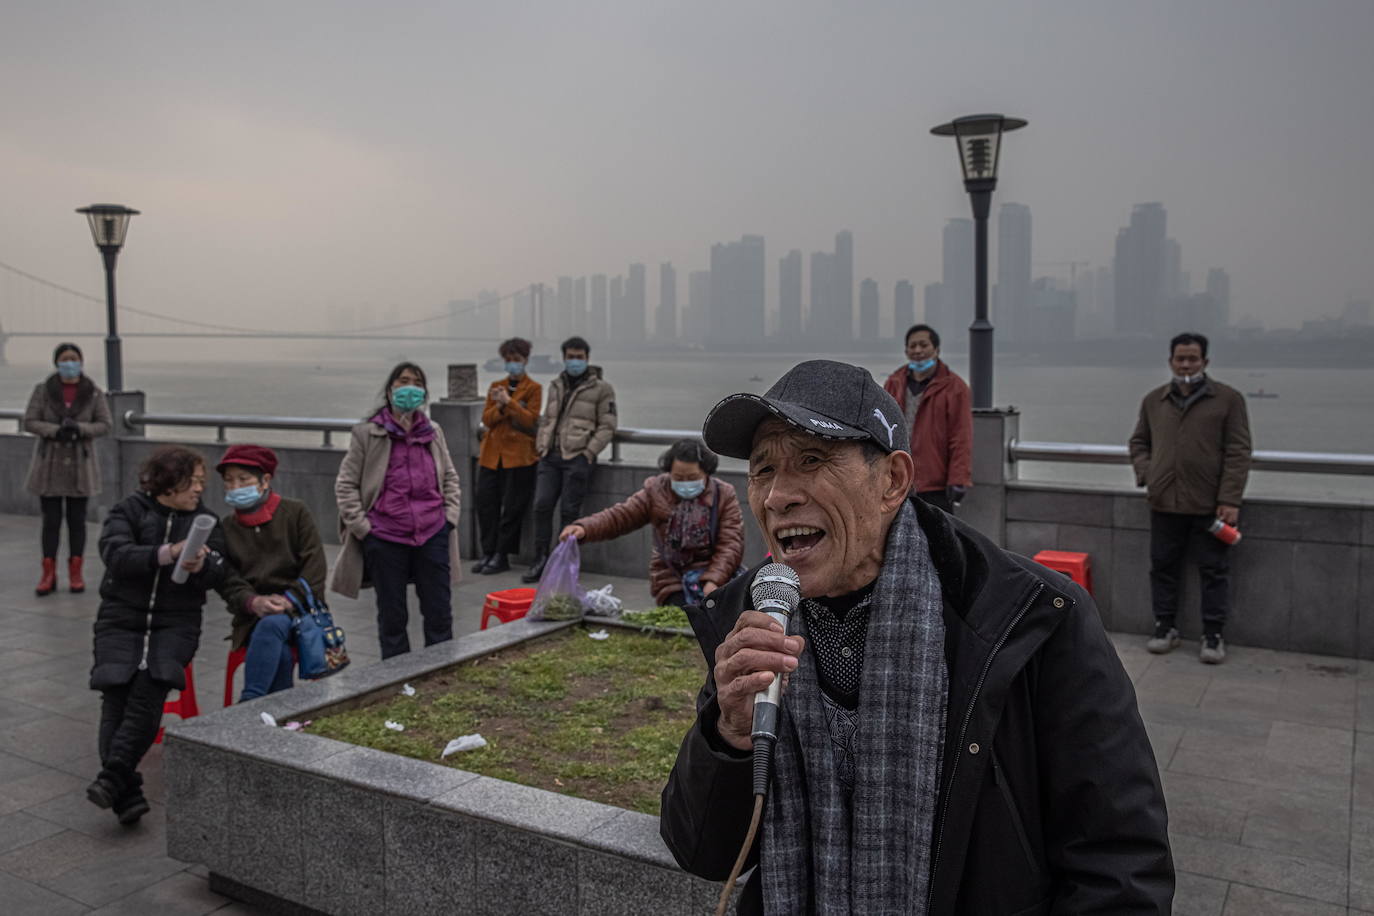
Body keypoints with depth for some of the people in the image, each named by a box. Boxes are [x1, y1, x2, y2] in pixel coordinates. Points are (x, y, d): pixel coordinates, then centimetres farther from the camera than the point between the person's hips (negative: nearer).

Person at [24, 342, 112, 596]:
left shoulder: (94, 393, 1)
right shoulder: (42, 390, 1)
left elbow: (104, 425, -1)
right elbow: (29, 421, -2)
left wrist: (79, 428, -19)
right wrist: (55, 430, -19)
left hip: (81, 466, 0)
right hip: (49, 465, 0)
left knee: (77, 520, 6)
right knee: (51, 520, 2)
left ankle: (75, 572, 16)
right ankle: (48, 574, 9)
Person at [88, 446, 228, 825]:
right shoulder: (128, 512, 6)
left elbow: (218, 573, -2)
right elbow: (115, 554, -13)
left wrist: (199, 566, -25)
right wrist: (168, 553, -26)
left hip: (176, 623, 1)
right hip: (122, 619, 0)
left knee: (149, 689, -23)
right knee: (116, 695, -18)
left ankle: (114, 776, -24)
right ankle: (128, 795, -21)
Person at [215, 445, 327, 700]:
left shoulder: (295, 513, 7)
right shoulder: (226, 527, 13)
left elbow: (314, 566, -1)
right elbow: (227, 582, 4)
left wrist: (289, 599, -17)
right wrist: (253, 602, -18)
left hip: (298, 608, -2)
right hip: (253, 615, 2)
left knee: (272, 625, -36)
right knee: (279, 653, -32)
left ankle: (249, 703, -38)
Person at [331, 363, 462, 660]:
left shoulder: (433, 433, 11)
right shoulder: (367, 434, 1)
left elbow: (450, 478, 18)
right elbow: (345, 485, 1)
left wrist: (450, 516, 6)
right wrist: (362, 527, -6)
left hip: (433, 535, 3)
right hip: (385, 538, -2)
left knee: (440, 613, 7)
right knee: (392, 616, 8)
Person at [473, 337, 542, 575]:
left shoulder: (534, 388, 2)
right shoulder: (496, 386, 16)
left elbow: (530, 420, -9)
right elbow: (486, 419, 8)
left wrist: (509, 401, -18)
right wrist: (499, 406, -11)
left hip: (519, 454, -5)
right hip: (492, 453, 5)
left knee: (512, 507, -2)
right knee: (485, 502, 1)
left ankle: (501, 556, 6)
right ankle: (488, 552, 11)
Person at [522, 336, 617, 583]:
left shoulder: (601, 388, 2)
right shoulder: (555, 386, 19)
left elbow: (607, 426, -1)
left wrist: (589, 452, -11)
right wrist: (541, 444, 9)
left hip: (577, 457, -5)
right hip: (551, 455, 5)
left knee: (569, 510, -5)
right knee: (542, 505, -2)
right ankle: (541, 560, 8)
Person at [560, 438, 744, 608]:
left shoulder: (724, 495, 0)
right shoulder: (655, 491, 3)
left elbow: (730, 544, -7)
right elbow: (620, 516, -4)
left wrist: (713, 581, -22)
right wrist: (584, 528, -23)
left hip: (710, 574, -1)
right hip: (672, 579, 1)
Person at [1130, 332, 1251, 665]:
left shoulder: (1228, 399, 0)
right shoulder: (1154, 400, 11)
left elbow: (1238, 452, -3)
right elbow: (1139, 442, 21)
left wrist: (1230, 500, -10)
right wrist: (1145, 474, 2)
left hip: (1209, 504, -3)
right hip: (1164, 503, 3)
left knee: (1214, 572, 3)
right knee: (1163, 568, 10)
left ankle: (1213, 635, 13)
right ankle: (1165, 627, 22)